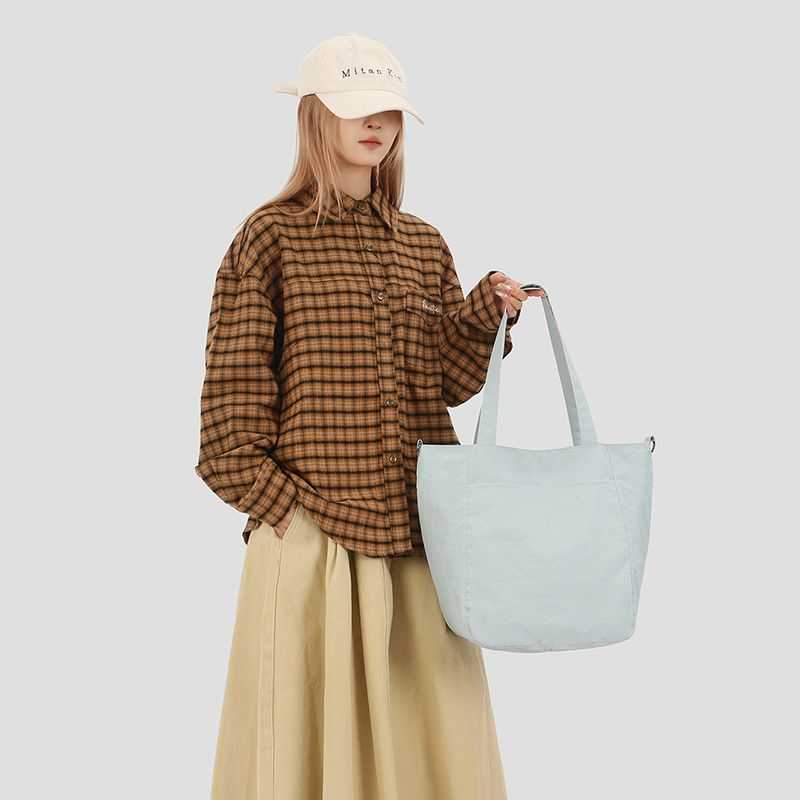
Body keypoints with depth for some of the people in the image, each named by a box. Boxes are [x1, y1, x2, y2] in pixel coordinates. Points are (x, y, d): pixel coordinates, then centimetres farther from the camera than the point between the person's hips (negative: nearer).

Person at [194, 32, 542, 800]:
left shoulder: (425, 245, 13)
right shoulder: (272, 235, -2)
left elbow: (452, 381, 9)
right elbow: (232, 388, -4)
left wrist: (489, 313, -7)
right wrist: (272, 500, -9)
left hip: (419, 528, 5)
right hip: (312, 529, -4)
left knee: (433, 722, 9)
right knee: (308, 721, 2)